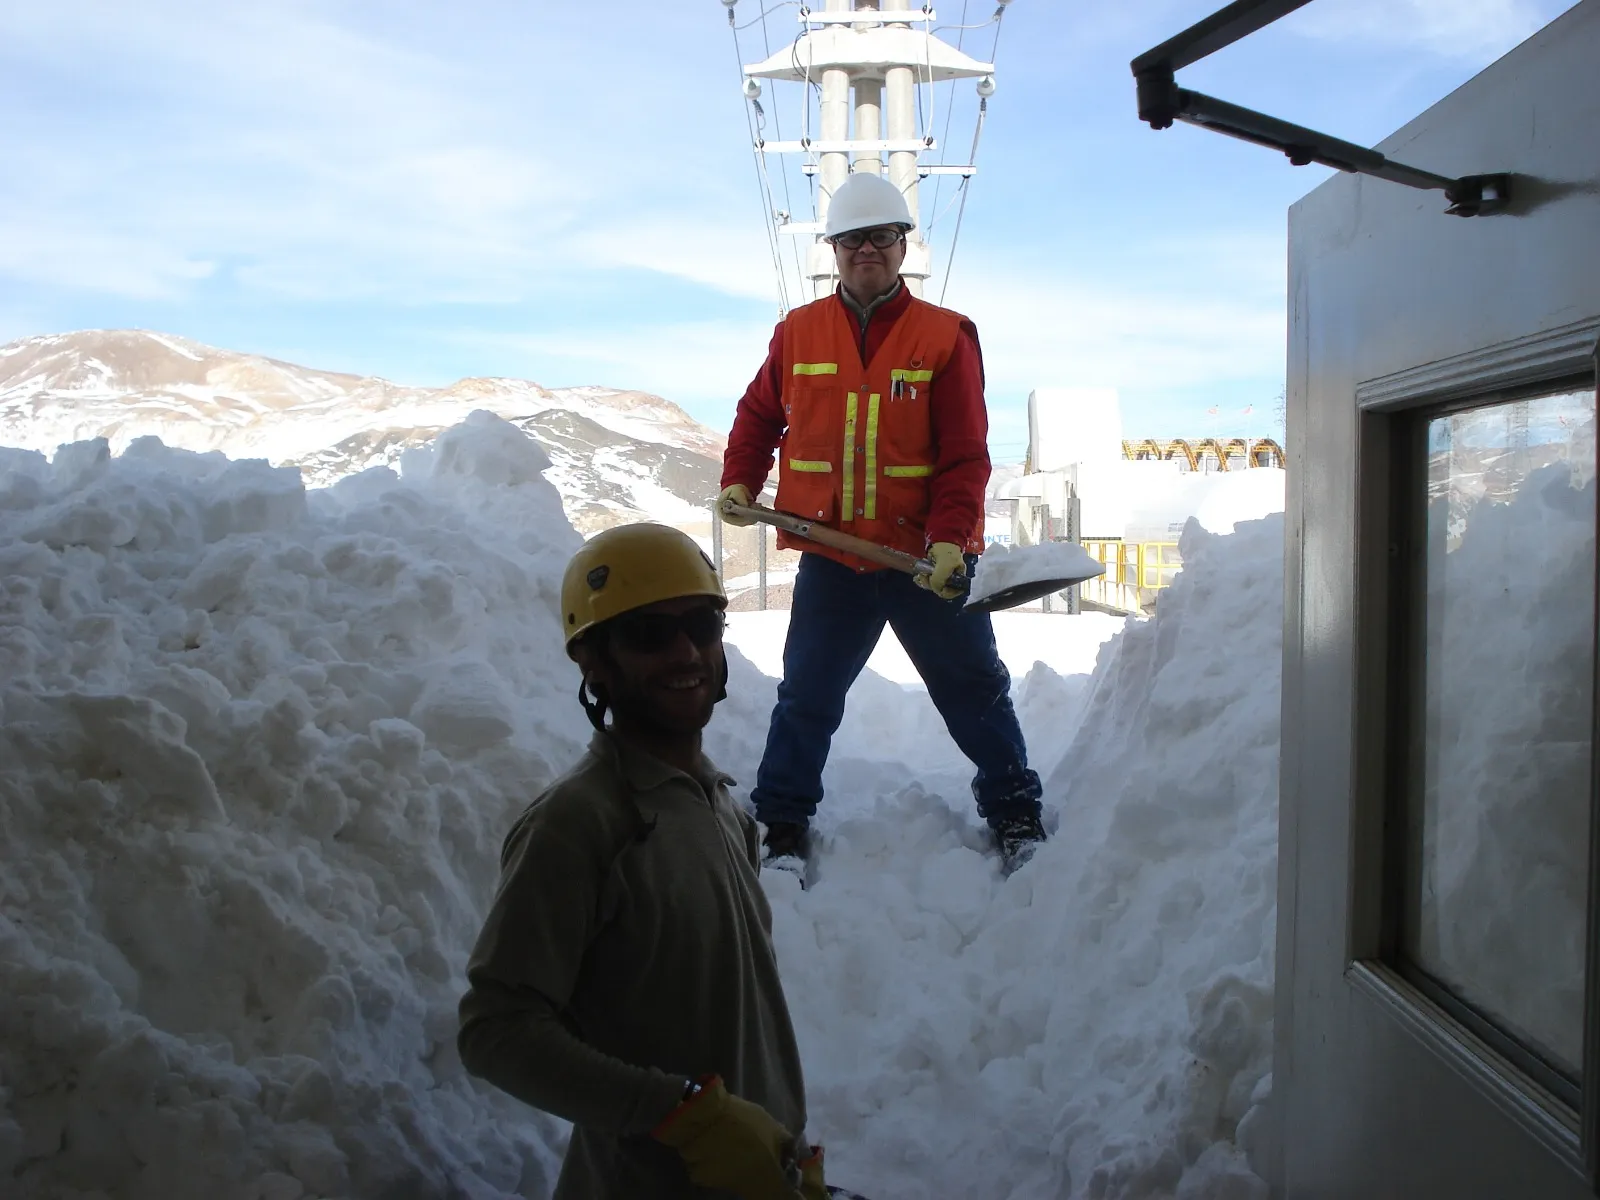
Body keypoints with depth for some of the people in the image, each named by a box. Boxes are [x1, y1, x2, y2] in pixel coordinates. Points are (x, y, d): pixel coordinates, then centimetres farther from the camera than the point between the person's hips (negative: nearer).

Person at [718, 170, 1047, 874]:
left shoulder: (946, 336, -3)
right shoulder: (797, 333, 4)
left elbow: (966, 454, -8)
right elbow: (759, 415, 18)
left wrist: (948, 539, -19)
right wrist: (739, 482, 4)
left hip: (928, 558, -1)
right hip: (830, 558, 1)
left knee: (974, 690, 10)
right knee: (806, 698, 7)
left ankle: (1015, 815, 26)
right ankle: (782, 823, 22)